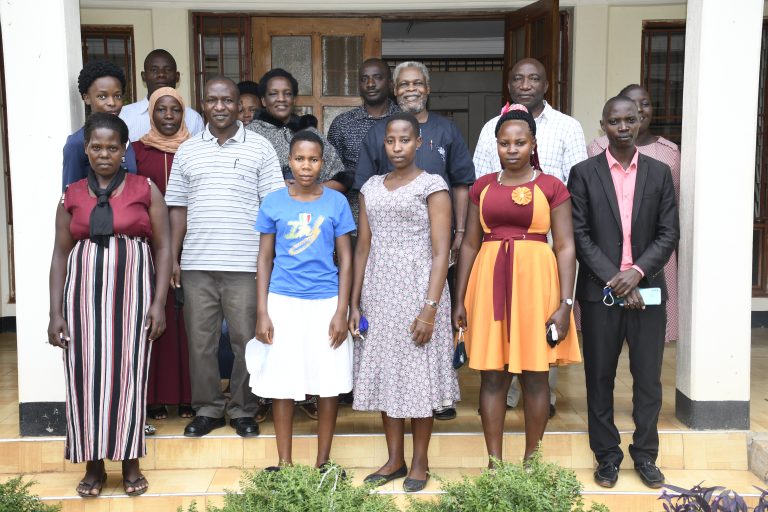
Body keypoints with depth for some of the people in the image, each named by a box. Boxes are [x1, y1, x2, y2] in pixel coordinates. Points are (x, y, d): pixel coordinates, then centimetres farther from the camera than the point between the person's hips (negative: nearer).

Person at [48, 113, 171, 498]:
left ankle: (130, 463, 14)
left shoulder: (146, 189, 4)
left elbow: (163, 247, 2)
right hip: (84, 293, 2)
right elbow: (60, 254, 8)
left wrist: (159, 302, -7)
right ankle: (93, 465, 14)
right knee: (86, 377, 2)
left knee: (128, 375, 2)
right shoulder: (71, 196, 9)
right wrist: (55, 311, 1)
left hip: (132, 292, -2)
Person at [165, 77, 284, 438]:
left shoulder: (260, 148, 4)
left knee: (246, 339, 3)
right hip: (197, 264, 2)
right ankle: (207, 408, 21)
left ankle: (242, 409, 18)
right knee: (200, 340, 7)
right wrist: (173, 258, 5)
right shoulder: (187, 151, 11)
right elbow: (178, 208, 11)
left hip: (246, 264, -2)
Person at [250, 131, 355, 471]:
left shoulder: (336, 202, 1)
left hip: (326, 302, 0)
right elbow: (265, 259, 6)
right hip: (283, 301, 0)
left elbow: (345, 259, 2)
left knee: (328, 385, 5)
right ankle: (284, 463, 18)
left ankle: (323, 462, 19)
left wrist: (342, 311, -5)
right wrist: (262, 312, -1)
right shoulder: (273, 203, 2)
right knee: (283, 384, 5)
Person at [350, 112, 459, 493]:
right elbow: (363, 249, 11)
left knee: (418, 374, 2)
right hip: (378, 293, 5)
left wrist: (430, 307, -17)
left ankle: (420, 462, 16)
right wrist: (354, 303, 7)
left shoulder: (432, 185, -4)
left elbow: (441, 252, -9)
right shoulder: (371, 187, 11)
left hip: (417, 289, -5)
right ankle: (394, 459, 21)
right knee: (385, 372, 8)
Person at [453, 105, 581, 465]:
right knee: (492, 376, 5)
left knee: (535, 376, 4)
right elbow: (470, 244, 11)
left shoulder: (551, 187, 1)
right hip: (490, 281, 2)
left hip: (536, 280, -2)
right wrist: (460, 299, 7)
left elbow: (565, 247, -2)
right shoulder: (482, 187, 9)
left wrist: (565, 303, -9)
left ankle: (531, 460, 19)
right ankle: (494, 462, 14)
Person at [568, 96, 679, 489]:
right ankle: (607, 456, 19)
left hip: (647, 290, 1)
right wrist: (613, 279, -12)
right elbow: (580, 235, -4)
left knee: (648, 378, 7)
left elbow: (669, 233, 3)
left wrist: (637, 272, -12)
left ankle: (645, 455, 21)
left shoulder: (659, 173, 7)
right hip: (599, 292, -1)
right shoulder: (584, 173, 1)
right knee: (600, 378, 7)